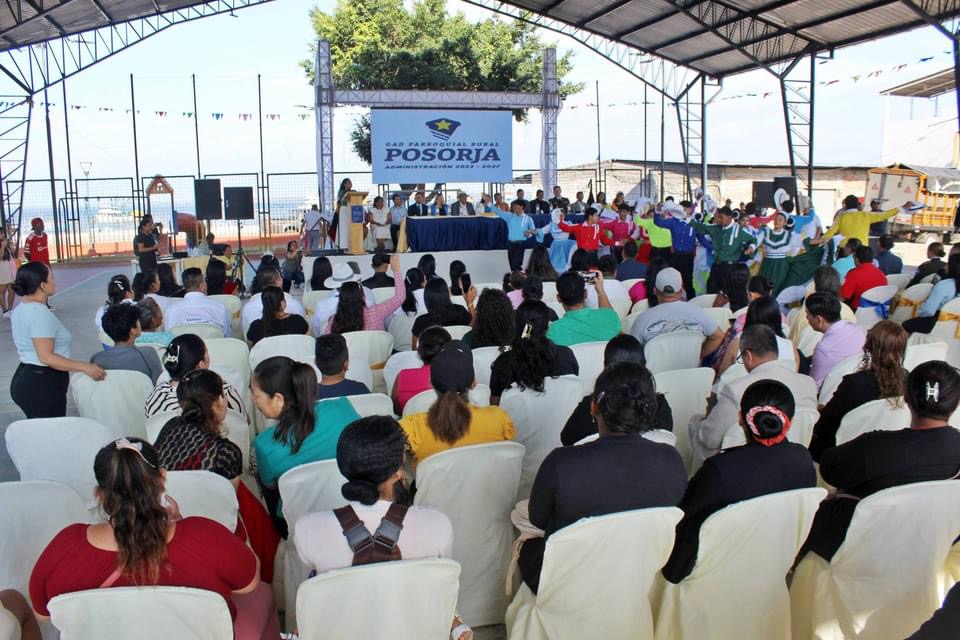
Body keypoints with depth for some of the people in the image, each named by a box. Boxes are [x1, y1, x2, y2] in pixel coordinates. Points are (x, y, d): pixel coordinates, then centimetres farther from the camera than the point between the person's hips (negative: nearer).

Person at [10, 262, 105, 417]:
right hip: (42, 384, -10)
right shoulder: (41, 313, -20)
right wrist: (84, 367, -27)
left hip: (25, 377, 10)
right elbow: (46, 357, -24)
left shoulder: (20, 309, 11)